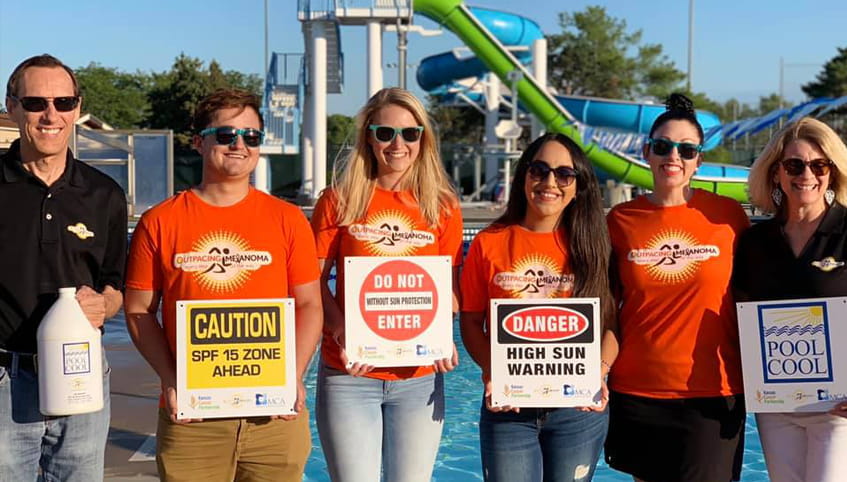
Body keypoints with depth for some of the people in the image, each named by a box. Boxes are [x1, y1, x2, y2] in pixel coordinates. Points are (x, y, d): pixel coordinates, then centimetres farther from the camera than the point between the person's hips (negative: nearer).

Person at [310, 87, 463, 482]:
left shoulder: (443, 207, 6)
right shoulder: (339, 200, 2)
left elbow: (449, 288, 8)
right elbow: (315, 282, 0)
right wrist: (341, 331, -17)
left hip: (419, 376, 2)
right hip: (349, 375, -1)